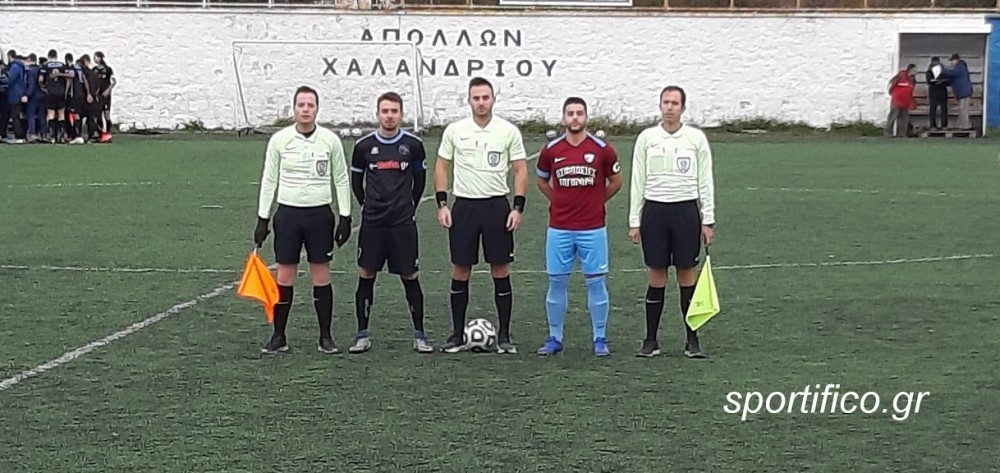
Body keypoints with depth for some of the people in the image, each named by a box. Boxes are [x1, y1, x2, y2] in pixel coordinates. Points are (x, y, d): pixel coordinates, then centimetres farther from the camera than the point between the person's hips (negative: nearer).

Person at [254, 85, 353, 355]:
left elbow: (342, 180, 5)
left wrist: (345, 218, 1)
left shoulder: (330, 140, -1)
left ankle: (326, 337, 12)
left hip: (320, 214, 0)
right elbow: (268, 180, 5)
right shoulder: (279, 140, 0)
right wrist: (262, 219, 2)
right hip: (288, 213, 0)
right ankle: (278, 337, 12)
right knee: (284, 276, 3)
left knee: (321, 276, 3)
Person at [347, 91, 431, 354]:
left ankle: (419, 335, 11)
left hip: (403, 223, -1)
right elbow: (356, 179, 14)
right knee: (366, 276, 3)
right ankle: (363, 335, 12)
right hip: (372, 223, 1)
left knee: (410, 277, 3)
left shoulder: (413, 144, -1)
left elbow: (420, 178, 12)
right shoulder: (364, 145, 0)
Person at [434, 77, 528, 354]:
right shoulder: (454, 131, 2)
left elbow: (520, 170, 1)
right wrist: (442, 204, -1)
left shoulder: (509, 131, -1)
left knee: (501, 270, 2)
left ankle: (504, 336, 11)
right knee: (460, 271, 4)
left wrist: (518, 208, -7)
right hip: (464, 206, 1)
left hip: (497, 206, -1)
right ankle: (457, 335, 14)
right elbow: (441, 166, 8)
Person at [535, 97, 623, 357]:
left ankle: (600, 339, 12)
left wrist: (595, 201, 9)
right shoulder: (550, 150, 1)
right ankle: (555, 338, 15)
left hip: (593, 228, -1)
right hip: (559, 228, 1)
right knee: (557, 282, 5)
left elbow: (616, 181, 10)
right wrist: (560, 202, 11)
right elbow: (542, 181, 18)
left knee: (596, 282, 3)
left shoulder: (602, 149, -3)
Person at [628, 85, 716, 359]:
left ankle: (692, 341, 10)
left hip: (686, 211, 0)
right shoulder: (646, 138, 4)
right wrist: (634, 221, 2)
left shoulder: (696, 138, 2)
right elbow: (637, 182, 6)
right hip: (654, 211, 1)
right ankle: (651, 341, 11)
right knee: (656, 276, 4)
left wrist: (708, 221, -2)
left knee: (687, 275, 3)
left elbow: (706, 181, 3)